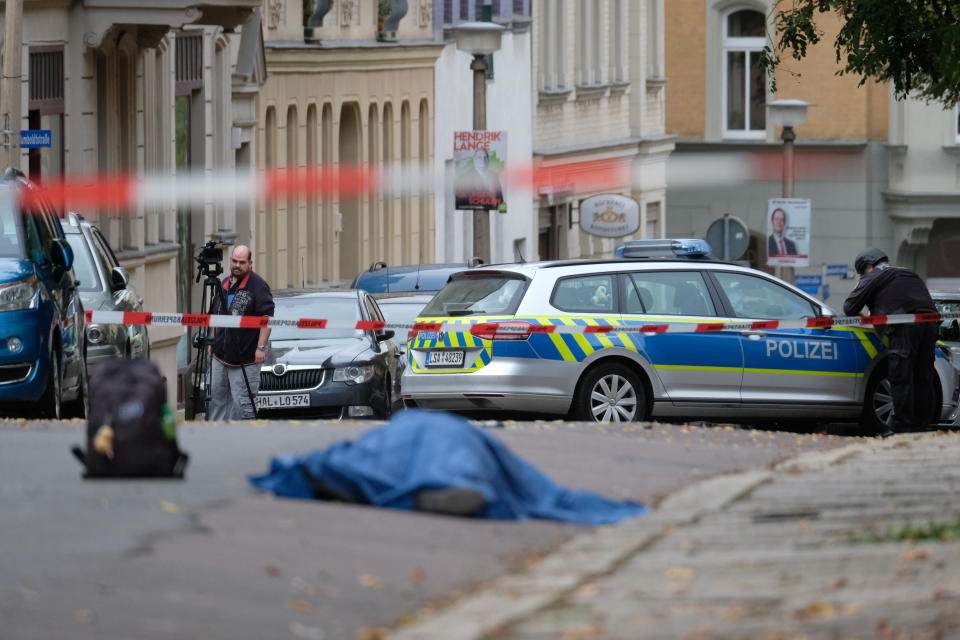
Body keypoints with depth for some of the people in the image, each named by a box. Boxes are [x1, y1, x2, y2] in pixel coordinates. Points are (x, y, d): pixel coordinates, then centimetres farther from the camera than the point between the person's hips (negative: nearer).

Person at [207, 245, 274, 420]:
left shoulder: (258, 286, -10)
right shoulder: (224, 284, 15)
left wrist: (261, 347, -22)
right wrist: (213, 343, 22)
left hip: (244, 358, -8)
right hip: (220, 356, 8)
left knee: (242, 401, -6)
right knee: (217, 396, 12)